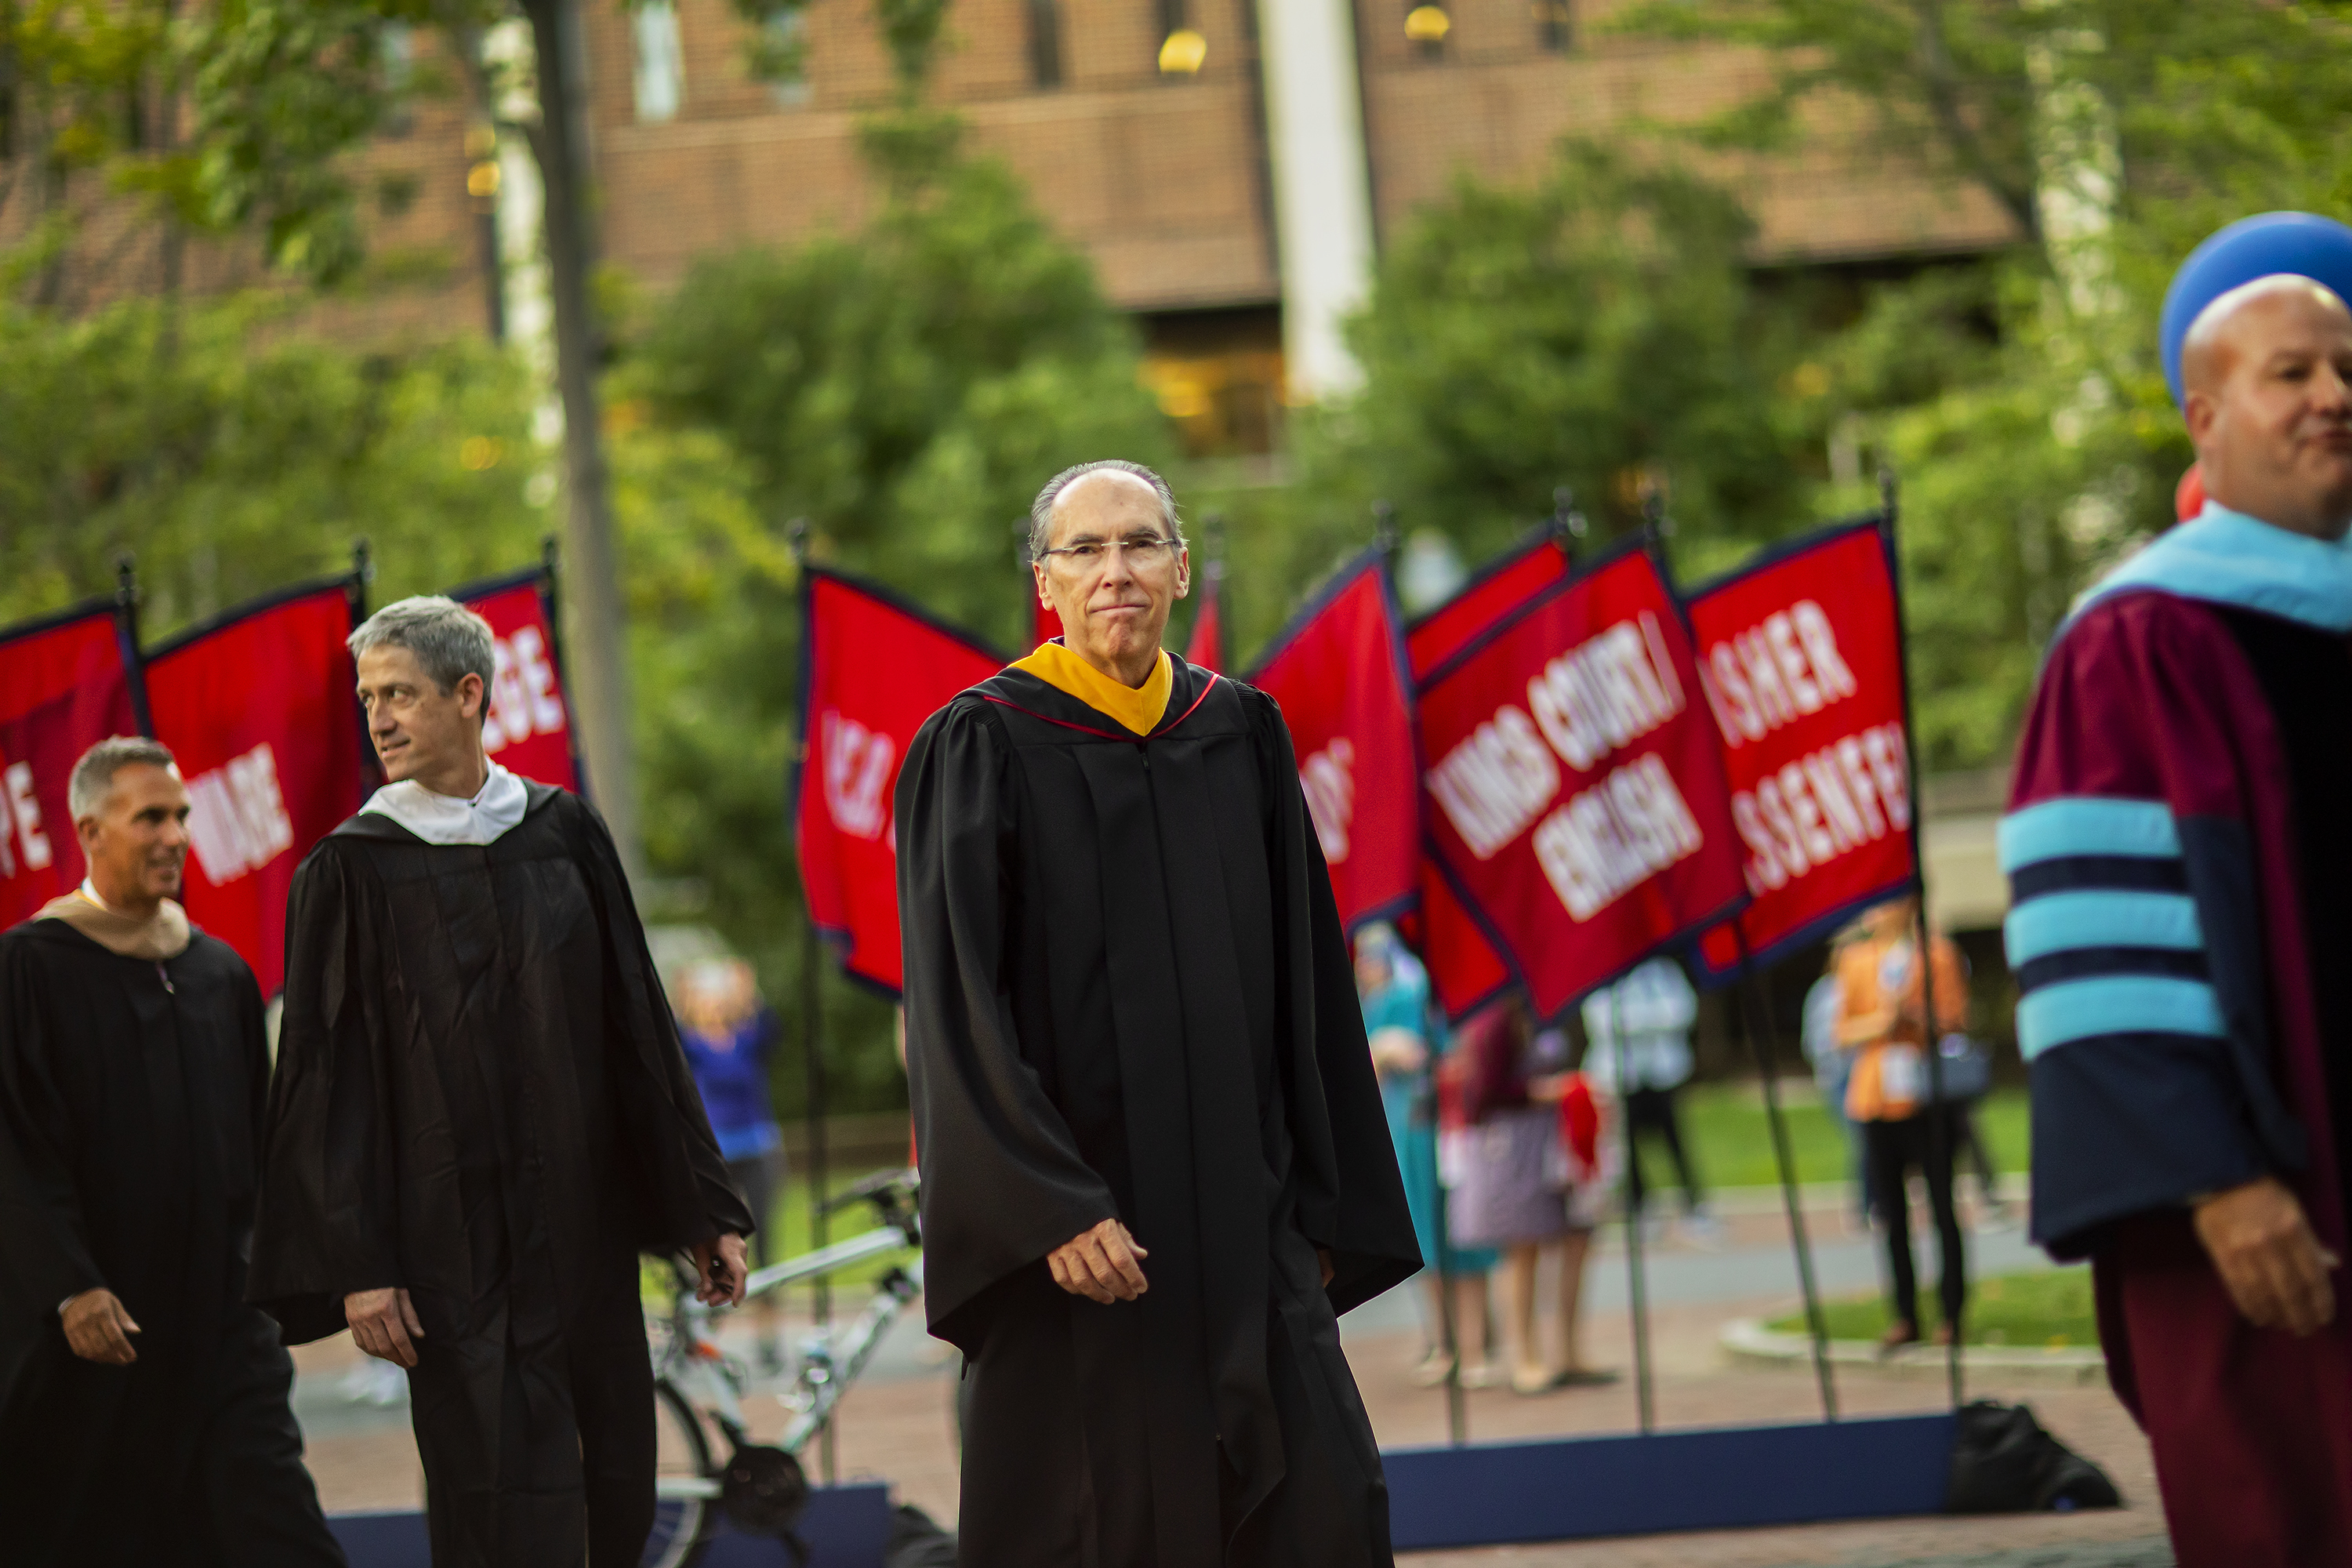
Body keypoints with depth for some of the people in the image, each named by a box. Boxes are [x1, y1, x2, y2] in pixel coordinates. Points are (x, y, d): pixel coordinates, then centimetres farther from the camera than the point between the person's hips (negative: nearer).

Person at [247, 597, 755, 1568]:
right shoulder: (352, 870, -1)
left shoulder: (563, 833, 7)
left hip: (584, 1227, 4)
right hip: (455, 1241, -4)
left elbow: (638, 1026, 10)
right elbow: (331, 1076, -4)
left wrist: (703, 1207, 8)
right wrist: (358, 1267, -12)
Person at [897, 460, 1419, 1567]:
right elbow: (960, 1005, -11)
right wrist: (1054, 1208, -19)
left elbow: (1305, 985, 12)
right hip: (1078, 1238, -4)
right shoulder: (981, 750, -5)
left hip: (1239, 1222, 4)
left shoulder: (1241, 739, 9)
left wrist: (1320, 1211, 8)